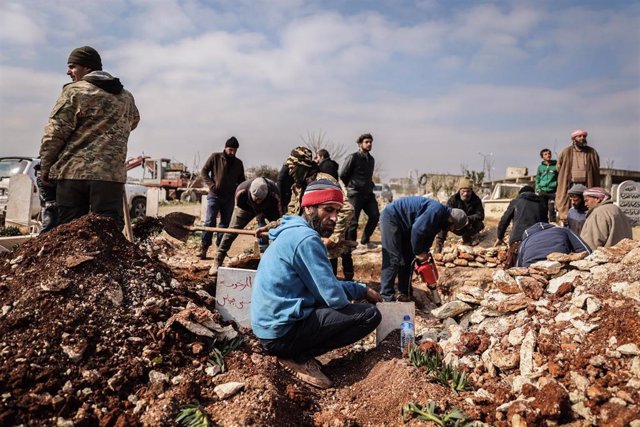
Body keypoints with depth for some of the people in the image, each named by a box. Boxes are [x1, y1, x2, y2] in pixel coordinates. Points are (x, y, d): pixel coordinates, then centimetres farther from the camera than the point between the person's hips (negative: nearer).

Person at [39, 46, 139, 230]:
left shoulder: (74, 91, 0)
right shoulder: (126, 97, 15)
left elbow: (55, 133, -3)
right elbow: (133, 121, 34)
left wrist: (45, 166, 5)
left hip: (72, 171, -2)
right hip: (111, 174, 3)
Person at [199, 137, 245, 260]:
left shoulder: (238, 163, 10)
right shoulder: (215, 157, 0)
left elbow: (242, 180, 19)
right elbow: (204, 171, 1)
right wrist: (211, 185, -12)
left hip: (229, 198, 4)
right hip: (214, 196, -3)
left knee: (225, 224, 6)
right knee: (210, 222, -8)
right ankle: (204, 248, -3)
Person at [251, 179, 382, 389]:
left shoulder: (294, 232, 12)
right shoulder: (306, 239, -18)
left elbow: (324, 285, 19)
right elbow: (334, 297, -19)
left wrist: (362, 289, 10)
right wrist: (361, 291, 3)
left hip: (270, 326, 10)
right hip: (281, 331, -10)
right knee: (370, 314, -9)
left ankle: (295, 352, 11)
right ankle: (298, 357, -4)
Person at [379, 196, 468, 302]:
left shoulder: (441, 218, 6)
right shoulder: (437, 211, -26)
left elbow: (428, 236, 13)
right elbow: (417, 230, -29)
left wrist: (424, 254, 6)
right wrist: (419, 252, -16)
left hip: (403, 223, 10)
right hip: (391, 217, -10)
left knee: (408, 258, 10)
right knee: (393, 259, -13)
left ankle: (405, 293, 17)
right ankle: (388, 297, -11)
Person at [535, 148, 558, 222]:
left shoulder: (555, 165, 1)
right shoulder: (540, 166, 9)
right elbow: (537, 179, 14)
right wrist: (538, 189, 4)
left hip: (553, 191, -3)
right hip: (542, 191, 3)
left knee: (552, 209, -7)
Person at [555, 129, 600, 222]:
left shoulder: (592, 153, 8)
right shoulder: (566, 152, 3)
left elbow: (596, 172, 10)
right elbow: (559, 168, 13)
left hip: (586, 185, 1)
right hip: (570, 185, -1)